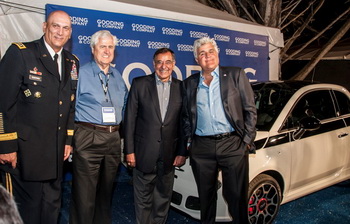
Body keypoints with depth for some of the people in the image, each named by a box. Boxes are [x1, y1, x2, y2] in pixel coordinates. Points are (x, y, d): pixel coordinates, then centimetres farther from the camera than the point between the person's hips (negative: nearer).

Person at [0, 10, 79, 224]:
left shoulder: (72, 62, 10)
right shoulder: (20, 53, -8)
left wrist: (68, 140, 10)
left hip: (56, 151, 6)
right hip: (24, 150, -5)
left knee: (52, 206, 18)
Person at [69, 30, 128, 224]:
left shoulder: (117, 76, 13)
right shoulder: (81, 73, -4)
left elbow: (124, 103, 24)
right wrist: (69, 137, -7)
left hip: (114, 139, 6)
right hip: (88, 138, -5)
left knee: (106, 192, 17)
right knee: (84, 195, 1)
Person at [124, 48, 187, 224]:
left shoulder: (181, 88, 2)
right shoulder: (139, 84, -2)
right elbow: (130, 119, -3)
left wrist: (182, 152, 0)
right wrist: (129, 150, -6)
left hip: (170, 153, 2)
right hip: (144, 151, -2)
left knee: (164, 197, 16)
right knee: (143, 198, 11)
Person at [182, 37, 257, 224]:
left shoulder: (236, 75, 4)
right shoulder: (189, 83, 11)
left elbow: (250, 110, 3)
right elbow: (186, 117, 15)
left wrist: (247, 140, -3)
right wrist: (188, 141, 6)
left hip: (232, 145, -2)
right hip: (201, 148, 3)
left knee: (237, 196, 3)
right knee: (206, 196, 14)